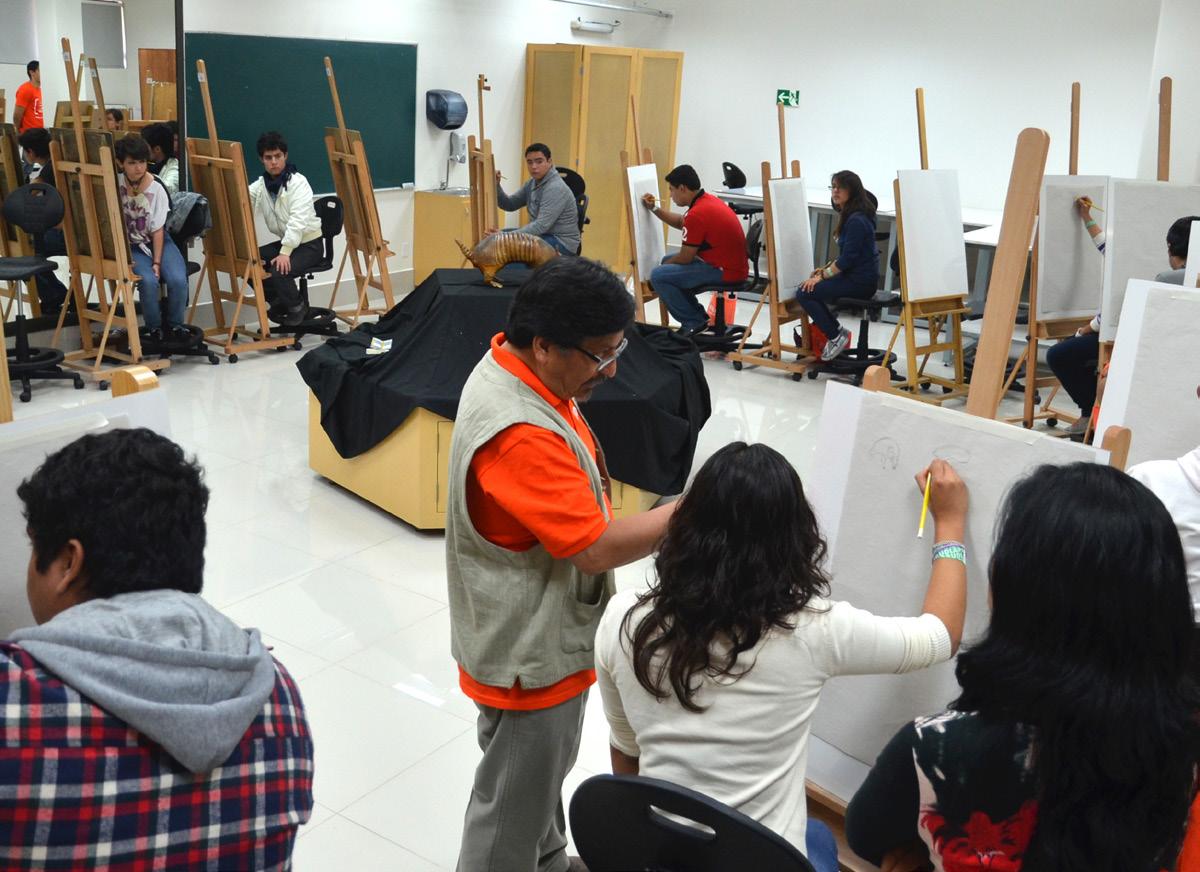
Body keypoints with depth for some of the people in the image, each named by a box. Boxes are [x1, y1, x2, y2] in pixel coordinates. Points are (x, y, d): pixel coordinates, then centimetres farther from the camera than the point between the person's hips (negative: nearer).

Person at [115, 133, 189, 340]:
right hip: (130, 245, -1)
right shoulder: (115, 185, -8)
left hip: (157, 242, 1)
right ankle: (155, 328, -4)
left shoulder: (156, 189, -9)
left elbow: (157, 230, -8)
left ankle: (175, 324, 1)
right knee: (148, 280, -28)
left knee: (178, 280, -24)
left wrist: (156, 262, -15)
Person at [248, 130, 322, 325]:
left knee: (278, 271, -29)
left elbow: (298, 220, -24)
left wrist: (285, 252, -32)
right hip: (285, 242, 7)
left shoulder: (298, 182, -15)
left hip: (309, 244, -7)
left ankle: (297, 306, 1)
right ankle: (280, 302, 12)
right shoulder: (261, 184, 5)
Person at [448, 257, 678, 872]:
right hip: (530, 653, -10)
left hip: (542, 632, 10)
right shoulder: (519, 433, -35)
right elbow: (596, 547, -30)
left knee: (544, 774, 30)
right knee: (514, 803, 12)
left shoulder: (515, 368, -3)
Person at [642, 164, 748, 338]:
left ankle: (693, 322, 1)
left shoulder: (697, 214, -22)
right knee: (668, 261, 23)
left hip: (725, 272, -10)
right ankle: (698, 316, 21)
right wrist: (654, 209, 19)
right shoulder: (707, 200, 7)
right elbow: (681, 222, 25)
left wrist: (666, 264, 5)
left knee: (658, 276, -13)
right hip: (733, 265, 10)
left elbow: (685, 258, -15)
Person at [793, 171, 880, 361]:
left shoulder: (856, 220, -19)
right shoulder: (849, 215, 13)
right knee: (808, 288, 12)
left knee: (804, 293, -14)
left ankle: (836, 336, -1)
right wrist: (826, 269, 11)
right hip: (856, 276, 10)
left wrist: (822, 276, -13)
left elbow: (848, 258, -20)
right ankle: (836, 330, 16)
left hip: (860, 281, -10)